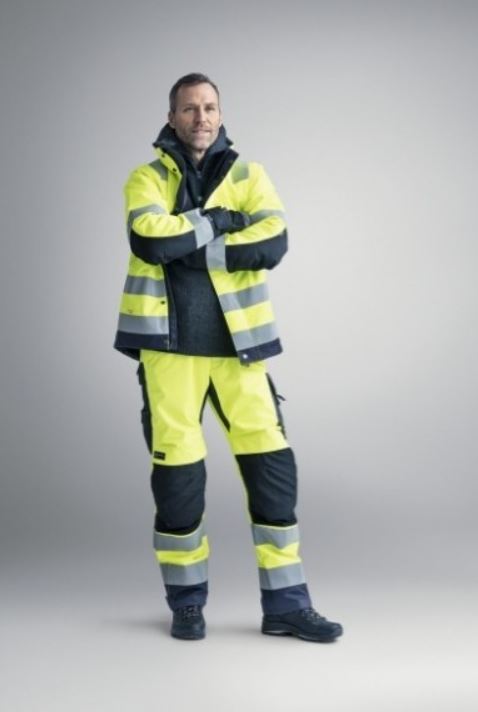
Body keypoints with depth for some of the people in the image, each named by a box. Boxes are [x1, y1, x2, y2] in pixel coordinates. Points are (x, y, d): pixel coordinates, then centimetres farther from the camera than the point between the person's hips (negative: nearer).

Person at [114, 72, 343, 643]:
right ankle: (186, 603, 19)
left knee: (271, 464, -1)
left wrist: (192, 248, -14)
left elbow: (273, 243, -11)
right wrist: (219, 221, -11)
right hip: (169, 346, -1)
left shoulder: (248, 176, 7)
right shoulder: (146, 179, 3)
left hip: (236, 343, 2)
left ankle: (286, 604, 10)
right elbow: (150, 239, -19)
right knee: (177, 472, 2)